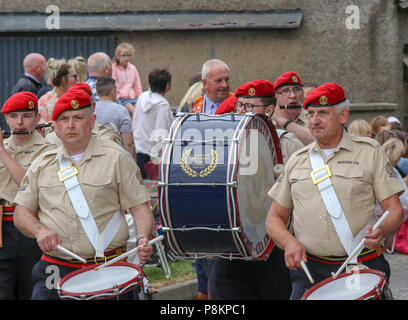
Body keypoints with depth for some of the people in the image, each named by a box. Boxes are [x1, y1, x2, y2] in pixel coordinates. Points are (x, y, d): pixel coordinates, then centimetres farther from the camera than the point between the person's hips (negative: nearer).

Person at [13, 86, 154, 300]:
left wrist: (142, 239, -17)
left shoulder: (116, 158, 4)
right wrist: (39, 230, -7)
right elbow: (22, 214, 14)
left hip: (108, 267, -2)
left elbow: (139, 206, 2)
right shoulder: (42, 164, 12)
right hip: (54, 269, 2)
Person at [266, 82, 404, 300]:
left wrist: (381, 231, -20)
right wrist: (289, 242, -6)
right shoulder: (297, 161, 14)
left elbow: (394, 210, 2)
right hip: (309, 269, 2)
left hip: (363, 268, -2)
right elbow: (275, 217, 15)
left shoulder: (369, 152, 5)